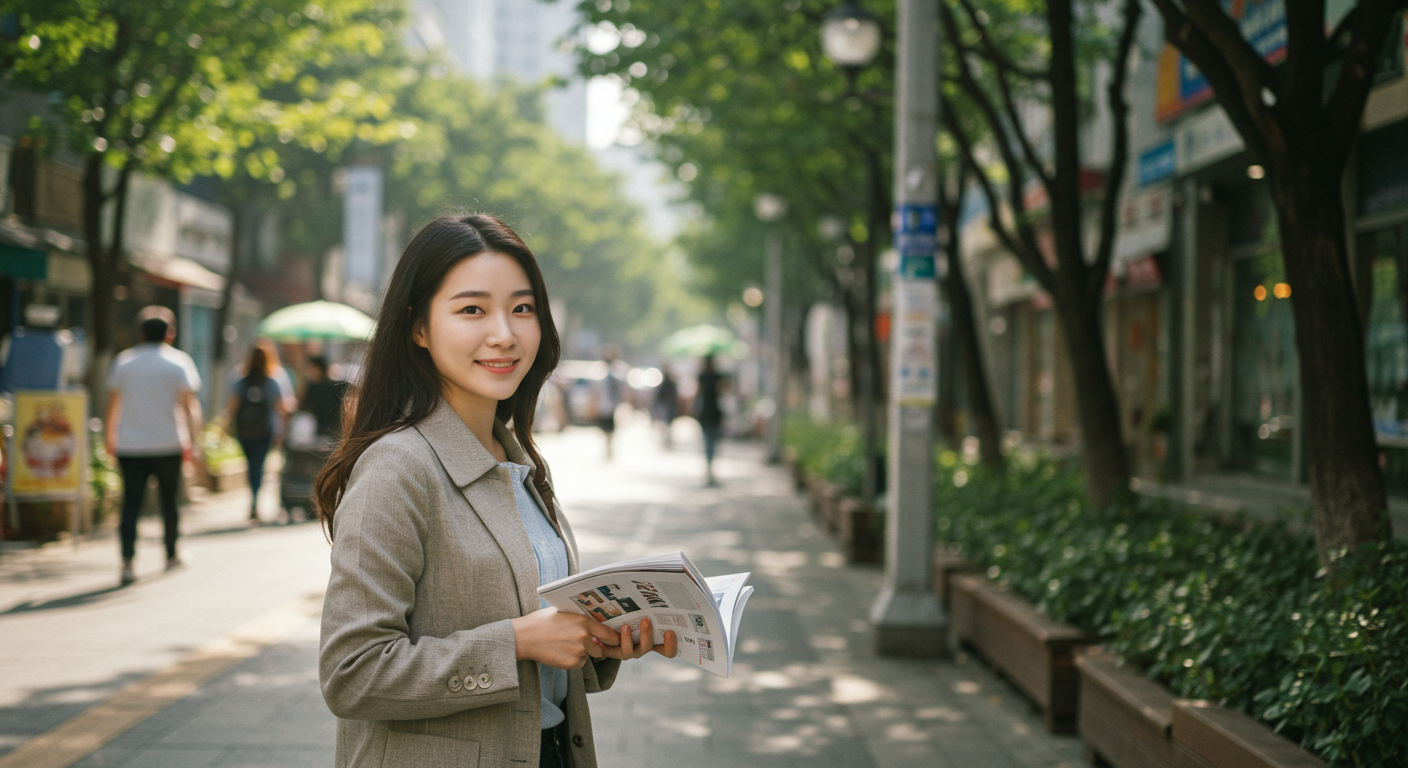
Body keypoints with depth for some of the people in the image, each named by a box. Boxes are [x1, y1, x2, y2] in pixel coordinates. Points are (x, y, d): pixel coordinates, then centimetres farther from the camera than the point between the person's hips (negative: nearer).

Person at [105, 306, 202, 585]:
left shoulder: (124, 361, 6)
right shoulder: (179, 361, 0)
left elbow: (113, 402, 10)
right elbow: (190, 403, -6)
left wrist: (111, 436, 21)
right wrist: (193, 440, -4)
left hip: (130, 446, 1)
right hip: (168, 444, -1)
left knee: (131, 502, -3)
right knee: (169, 500, 15)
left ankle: (127, 561, -16)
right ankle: (171, 555, 27)